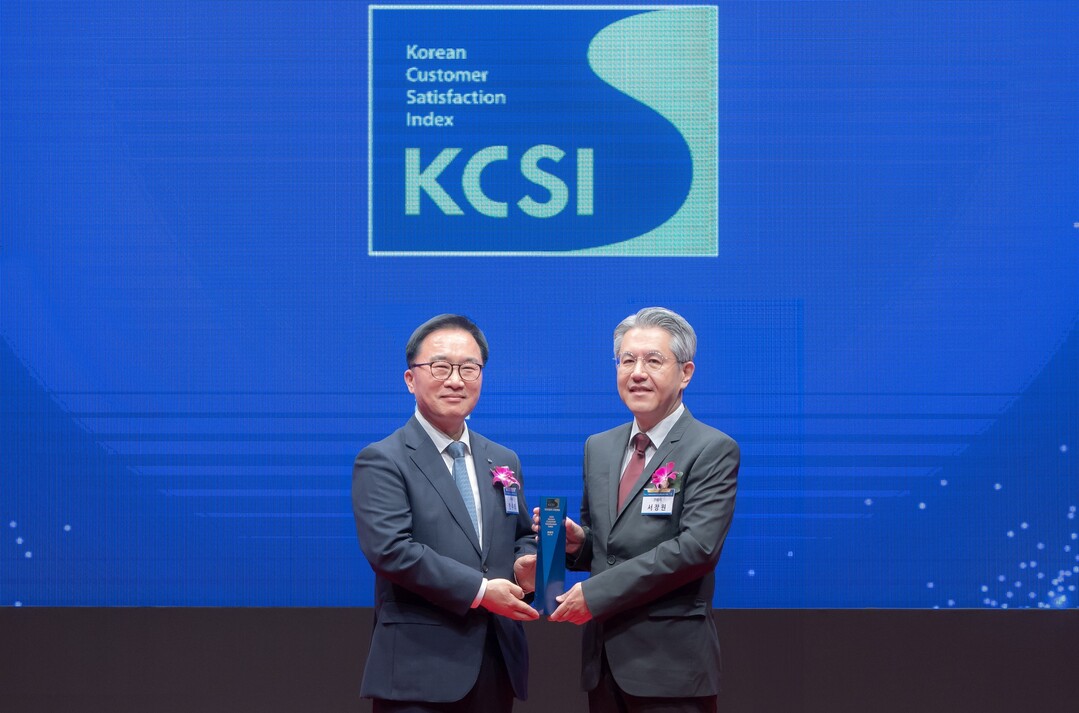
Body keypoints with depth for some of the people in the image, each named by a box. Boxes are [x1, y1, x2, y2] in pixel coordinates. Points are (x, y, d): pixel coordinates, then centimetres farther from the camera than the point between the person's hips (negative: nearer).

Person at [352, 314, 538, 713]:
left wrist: (524, 565, -3)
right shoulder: (381, 462, -4)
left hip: (499, 665, 6)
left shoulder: (503, 462, 16)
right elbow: (389, 548, -16)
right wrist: (479, 590, -19)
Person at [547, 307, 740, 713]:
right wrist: (576, 542, -3)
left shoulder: (713, 450, -7)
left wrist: (596, 593, -17)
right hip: (603, 658, 6)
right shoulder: (598, 448, 13)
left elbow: (698, 546, -17)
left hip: (670, 663, -5)